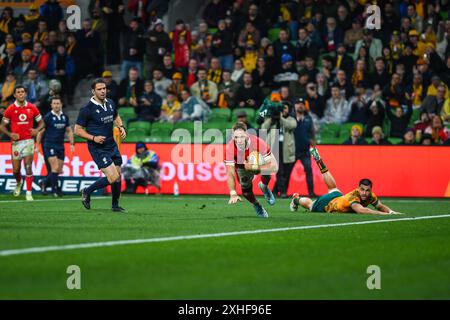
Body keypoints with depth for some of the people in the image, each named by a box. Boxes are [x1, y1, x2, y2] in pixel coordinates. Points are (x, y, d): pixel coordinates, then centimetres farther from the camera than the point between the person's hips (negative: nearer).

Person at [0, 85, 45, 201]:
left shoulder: (32, 108, 3)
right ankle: (19, 183, 38)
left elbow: (41, 122, 13)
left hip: (28, 140, 0)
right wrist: (10, 134, -12)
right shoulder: (10, 109, 0)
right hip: (16, 142, 0)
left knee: (28, 167, -10)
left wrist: (37, 130, -8)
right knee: (16, 169, 5)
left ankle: (29, 193, -5)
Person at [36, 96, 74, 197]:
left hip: (60, 146, 6)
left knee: (59, 170, 6)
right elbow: (40, 131, -2)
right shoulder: (48, 117, -7)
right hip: (49, 146, -6)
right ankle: (54, 190, -6)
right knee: (55, 167, -15)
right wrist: (38, 146, -4)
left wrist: (72, 144, 10)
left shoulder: (65, 117, 8)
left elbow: (69, 131, 18)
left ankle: (44, 183, 26)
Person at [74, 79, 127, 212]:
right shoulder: (87, 109, -15)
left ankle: (115, 205, 27)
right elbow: (78, 130, -9)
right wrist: (93, 138, -21)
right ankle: (87, 192, 6)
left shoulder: (110, 103, 5)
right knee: (113, 177, -15)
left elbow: (116, 116, 26)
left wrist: (121, 127, 6)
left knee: (118, 176, 8)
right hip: (97, 148, -7)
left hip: (112, 145, 7)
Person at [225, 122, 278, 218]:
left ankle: (264, 187, 4)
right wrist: (233, 194, -49)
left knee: (266, 170, -32)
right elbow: (230, 173, -35)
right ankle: (257, 207, 19)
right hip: (242, 168, 1)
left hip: (258, 164, -1)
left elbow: (274, 166, -39)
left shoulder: (258, 143, -39)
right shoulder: (229, 148, -35)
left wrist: (254, 167, -45)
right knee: (246, 191, -16)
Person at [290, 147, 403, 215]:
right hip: (327, 203, -7)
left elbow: (381, 206, -16)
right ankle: (296, 199, 58)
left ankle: (319, 160, 53)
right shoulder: (353, 197, -48)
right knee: (309, 205, 26)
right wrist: (384, 214, -71)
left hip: (338, 197, 7)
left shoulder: (371, 196, -29)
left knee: (333, 188, 38)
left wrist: (391, 211, -38)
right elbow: (360, 210, -65)